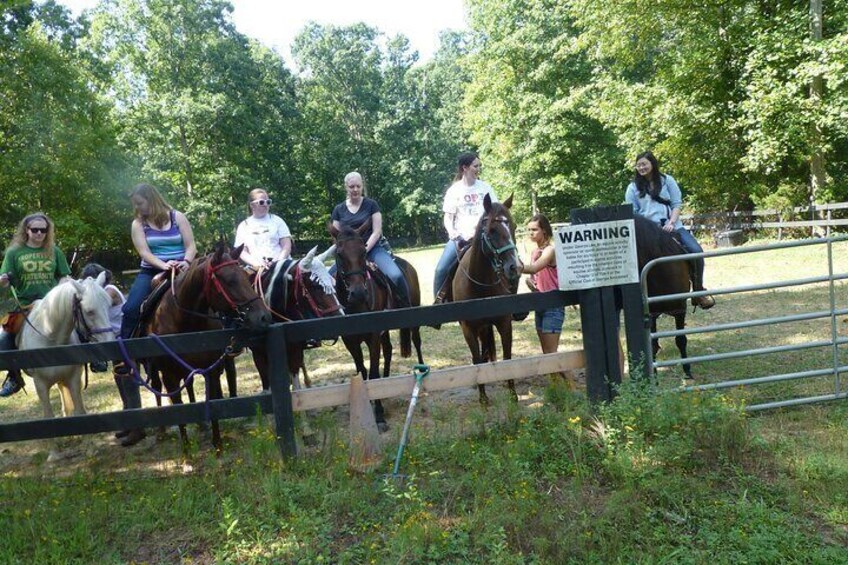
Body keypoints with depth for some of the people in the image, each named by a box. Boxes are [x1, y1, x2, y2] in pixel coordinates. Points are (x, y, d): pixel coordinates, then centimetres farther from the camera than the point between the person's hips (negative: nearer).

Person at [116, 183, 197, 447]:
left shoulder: (177, 217, 5)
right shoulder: (138, 224, 9)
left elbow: (191, 246, 1)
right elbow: (144, 252, -3)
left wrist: (185, 262, -20)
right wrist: (164, 265, -22)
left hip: (180, 271, -1)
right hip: (151, 272, 1)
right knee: (130, 309, -21)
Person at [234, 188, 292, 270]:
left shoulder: (277, 220, 13)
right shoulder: (243, 226, 14)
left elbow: (286, 245, 6)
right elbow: (242, 252, 7)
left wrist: (280, 261, -11)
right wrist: (255, 263, -11)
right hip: (256, 268, 1)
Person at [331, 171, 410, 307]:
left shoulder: (371, 205, 2)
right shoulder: (339, 210, 8)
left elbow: (377, 231, -4)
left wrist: (365, 249, -17)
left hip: (373, 248, -3)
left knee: (396, 276, -27)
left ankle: (405, 309, -10)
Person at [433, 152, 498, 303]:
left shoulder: (485, 188, 7)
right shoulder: (454, 190, 2)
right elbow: (448, 217, 1)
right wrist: (452, 232, -19)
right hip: (461, 237, -2)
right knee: (441, 269, -18)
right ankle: (438, 300, 0)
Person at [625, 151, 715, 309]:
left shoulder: (667, 180, 12)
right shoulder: (633, 188, 11)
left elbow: (677, 204, 6)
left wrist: (671, 222, -11)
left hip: (672, 226, 1)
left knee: (696, 250, -18)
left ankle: (698, 291, -3)